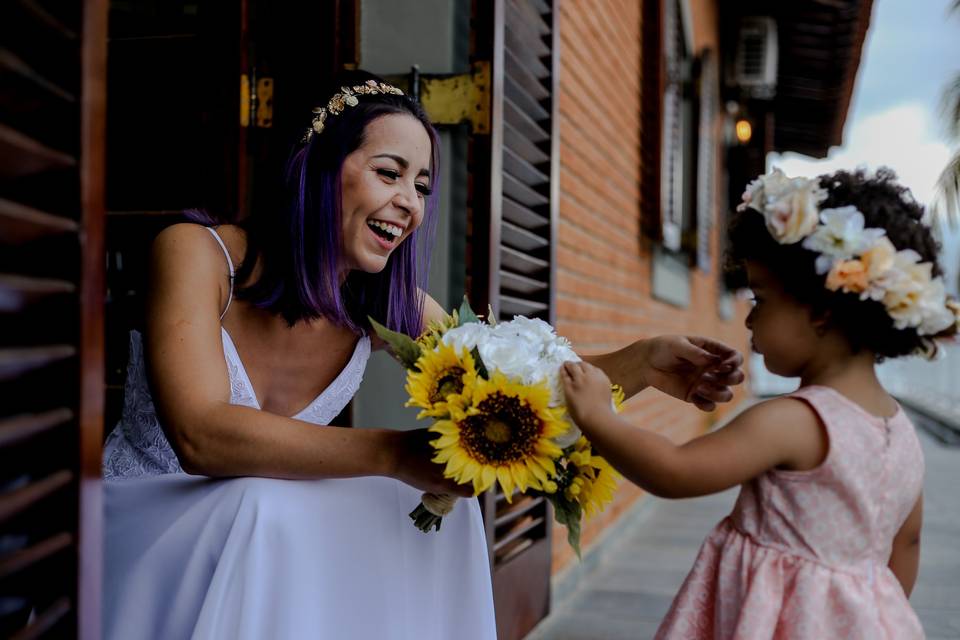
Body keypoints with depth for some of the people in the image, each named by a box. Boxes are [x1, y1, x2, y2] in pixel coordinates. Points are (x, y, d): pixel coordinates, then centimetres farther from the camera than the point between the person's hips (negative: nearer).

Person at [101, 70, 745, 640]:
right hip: (143, 521, -4)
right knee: (266, 511, -33)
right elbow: (202, 437, -32)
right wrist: (392, 453, -41)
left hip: (274, 533, 5)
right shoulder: (199, 254, -20)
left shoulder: (390, 305, -5)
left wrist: (642, 362, -25)